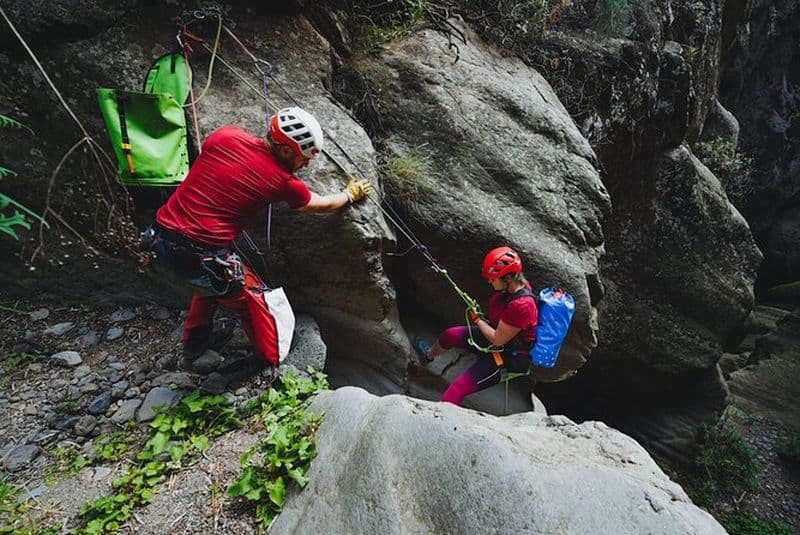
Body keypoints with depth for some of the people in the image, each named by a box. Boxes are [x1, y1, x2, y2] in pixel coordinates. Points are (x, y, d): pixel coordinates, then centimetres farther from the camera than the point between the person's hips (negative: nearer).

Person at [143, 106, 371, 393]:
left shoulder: (225, 135, 2)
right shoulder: (281, 181, -10)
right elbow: (322, 204, 8)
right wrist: (351, 194, 26)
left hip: (159, 237, 8)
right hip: (199, 254, -7)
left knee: (213, 280, 33)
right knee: (255, 302, 13)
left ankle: (194, 346, 48)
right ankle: (270, 364, 28)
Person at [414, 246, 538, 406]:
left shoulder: (522, 305, -37)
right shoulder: (512, 287, -10)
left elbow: (498, 339, -26)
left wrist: (477, 319, -15)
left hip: (507, 358, -9)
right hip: (497, 336, 9)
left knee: (456, 390, -20)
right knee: (449, 335, 23)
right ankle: (428, 355, 55)